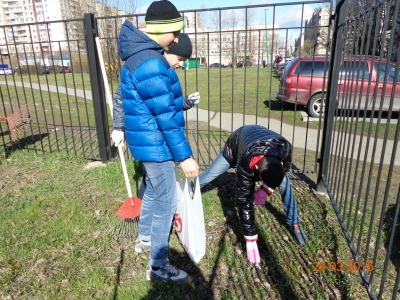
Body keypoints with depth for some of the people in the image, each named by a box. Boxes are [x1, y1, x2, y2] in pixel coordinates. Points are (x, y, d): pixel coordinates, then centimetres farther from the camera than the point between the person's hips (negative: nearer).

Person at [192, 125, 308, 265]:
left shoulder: (286, 149, -38)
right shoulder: (246, 164, -46)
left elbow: (281, 171, -13)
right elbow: (244, 199, -40)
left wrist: (265, 190, -25)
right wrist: (250, 240, -38)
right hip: (235, 143, -2)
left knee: (284, 182, -9)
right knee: (209, 175, 4)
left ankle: (293, 223, 10)